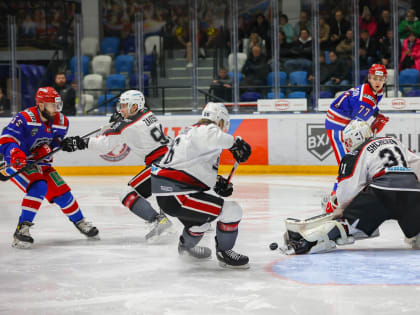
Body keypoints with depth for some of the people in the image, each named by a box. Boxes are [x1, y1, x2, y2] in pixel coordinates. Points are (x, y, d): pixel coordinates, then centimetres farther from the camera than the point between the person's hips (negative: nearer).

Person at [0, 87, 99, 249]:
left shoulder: (61, 122, -1)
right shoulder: (24, 119, -22)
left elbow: (55, 144, 2)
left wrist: (47, 149, -20)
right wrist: (15, 153, -44)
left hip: (41, 164, 6)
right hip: (18, 164, -6)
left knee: (61, 192, 4)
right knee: (39, 187, -30)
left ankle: (80, 222, 29)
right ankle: (22, 229, -27)